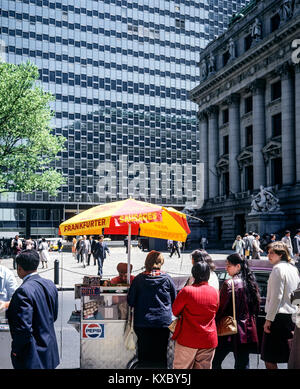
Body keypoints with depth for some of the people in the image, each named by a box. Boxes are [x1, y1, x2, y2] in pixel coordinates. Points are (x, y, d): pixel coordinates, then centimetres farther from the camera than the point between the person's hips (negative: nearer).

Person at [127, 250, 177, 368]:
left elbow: (130, 301, -1)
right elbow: (174, 301, 4)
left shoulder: (138, 279, -8)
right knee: (161, 355, 12)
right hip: (163, 323, 0)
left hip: (142, 324, 0)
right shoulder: (167, 279, -8)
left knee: (144, 354, 11)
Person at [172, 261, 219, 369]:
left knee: (181, 367, 7)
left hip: (188, 340, -4)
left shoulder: (186, 291, -14)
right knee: (204, 367, 12)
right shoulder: (215, 292, -1)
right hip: (209, 341, 4)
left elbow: (175, 311, -3)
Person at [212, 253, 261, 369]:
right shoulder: (251, 283, 5)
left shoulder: (229, 284, -15)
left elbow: (221, 308, -14)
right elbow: (256, 306, 13)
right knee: (243, 363, 12)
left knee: (215, 361, 7)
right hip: (247, 331, 7)